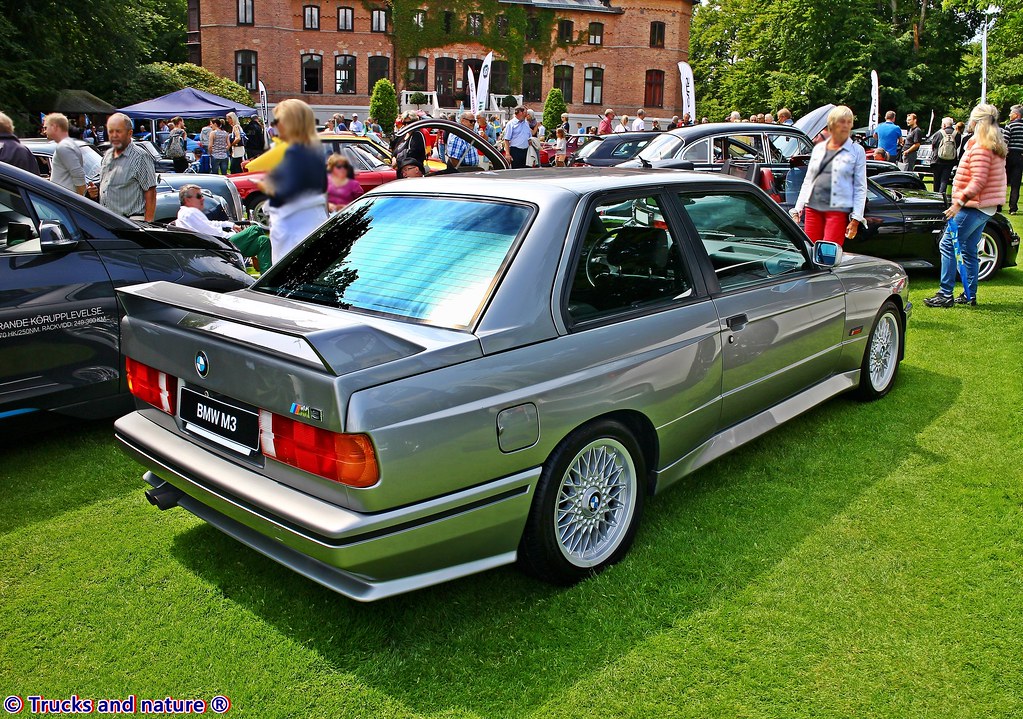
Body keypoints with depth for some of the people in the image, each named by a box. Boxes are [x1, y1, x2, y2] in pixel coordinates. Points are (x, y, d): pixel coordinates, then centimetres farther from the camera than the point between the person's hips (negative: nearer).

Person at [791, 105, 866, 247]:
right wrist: (797, 210, 11)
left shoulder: (857, 151, 4)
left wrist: (856, 219, -8)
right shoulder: (818, 148, 15)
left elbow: (860, 188, 1)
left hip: (838, 210, -4)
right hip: (813, 207, 4)